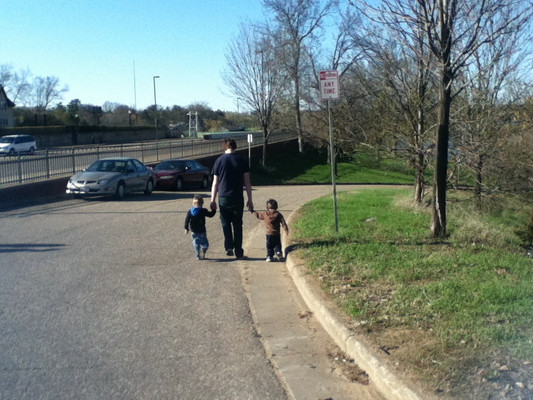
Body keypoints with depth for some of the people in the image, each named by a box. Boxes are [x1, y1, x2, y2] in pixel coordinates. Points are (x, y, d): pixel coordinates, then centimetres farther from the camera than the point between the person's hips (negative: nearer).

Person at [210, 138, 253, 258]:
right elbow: (247, 182, 1)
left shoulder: (219, 160, 0)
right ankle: (238, 251, 13)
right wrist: (250, 200, 7)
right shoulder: (241, 160, 0)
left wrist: (213, 200, 8)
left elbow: (215, 183, 1)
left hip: (224, 198, 0)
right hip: (238, 198, 1)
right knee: (237, 224, 10)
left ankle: (229, 247, -1)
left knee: (226, 223, 13)